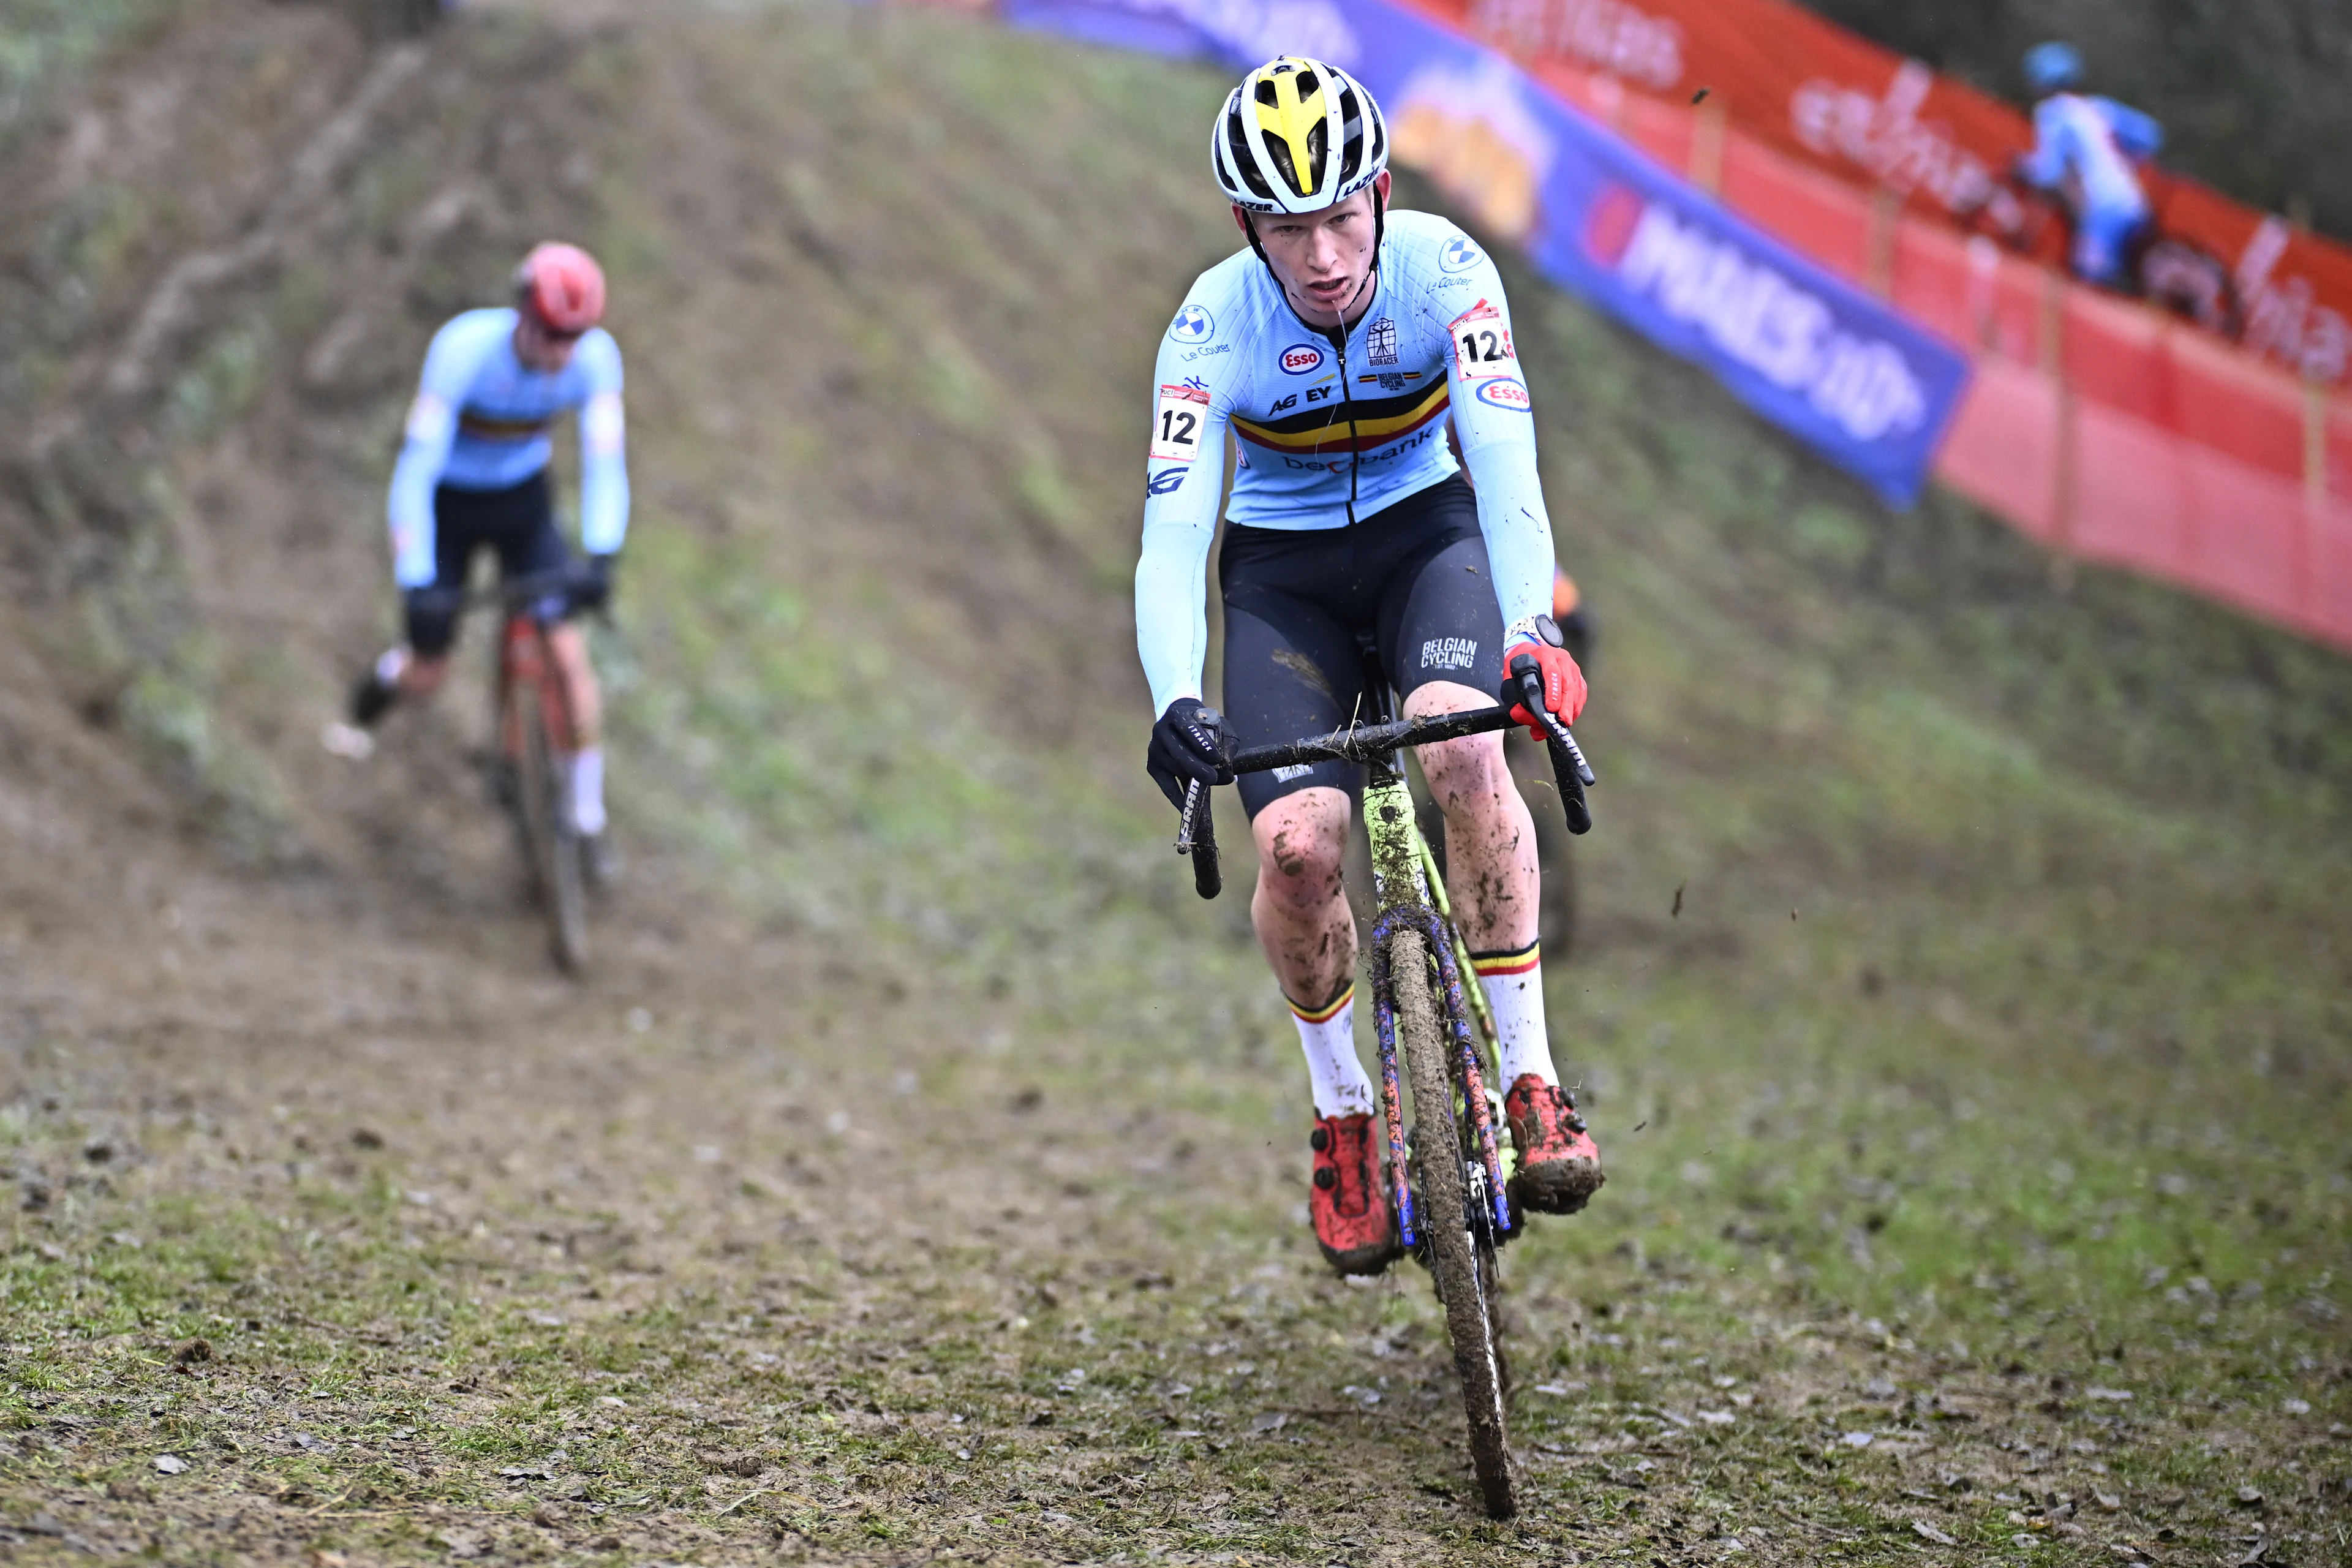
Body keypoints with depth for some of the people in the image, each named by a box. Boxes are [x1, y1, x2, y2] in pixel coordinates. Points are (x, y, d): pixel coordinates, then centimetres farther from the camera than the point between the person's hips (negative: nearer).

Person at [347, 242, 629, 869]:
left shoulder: (596, 356, -24)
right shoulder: (464, 348, -34)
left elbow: (604, 464, -21)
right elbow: (415, 471, -32)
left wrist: (602, 558, -36)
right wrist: (417, 585, -37)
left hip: (525, 503, 2)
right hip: (449, 505, -2)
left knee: (569, 656, -9)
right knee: (429, 681, 3)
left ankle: (587, 817, 7)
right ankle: (392, 675, 42)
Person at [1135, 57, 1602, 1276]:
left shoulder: (1443, 272, -24)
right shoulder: (1213, 327, -24)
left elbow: (1505, 464, -33)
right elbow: (1170, 541, -30)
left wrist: (1534, 633, -50)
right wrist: (1175, 702, -48)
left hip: (1427, 528, 0)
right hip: (1283, 568, 0)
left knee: (1466, 755, -31)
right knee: (1295, 848, -19)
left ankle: (1531, 1081, -19)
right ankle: (1342, 1116, 6)